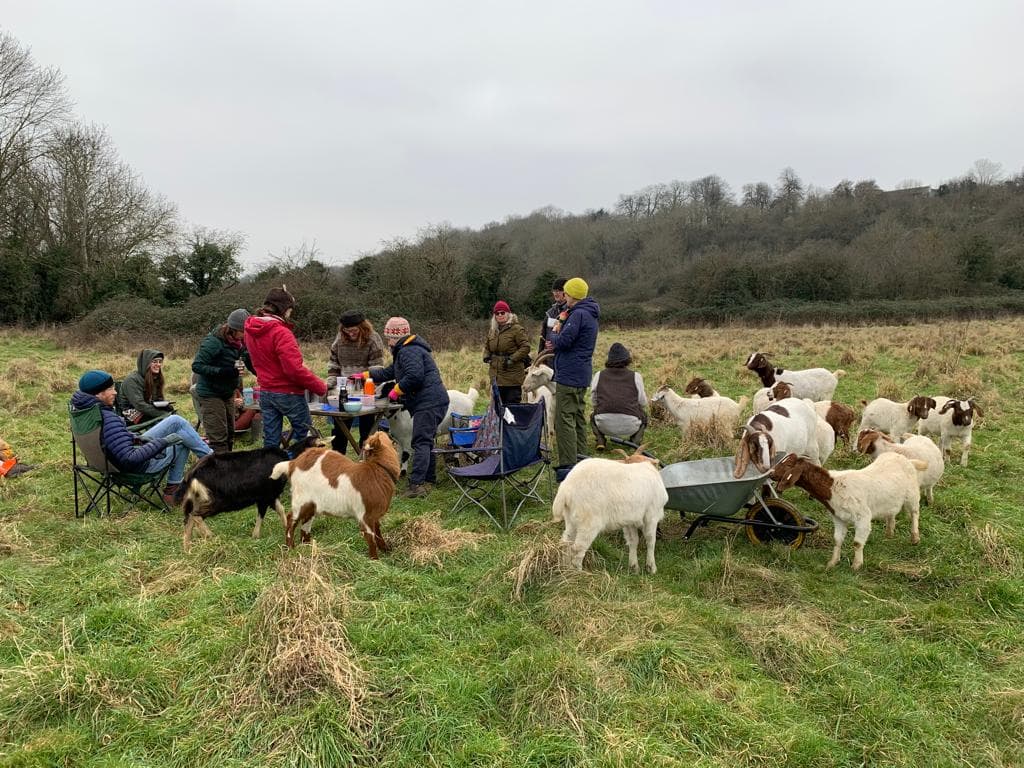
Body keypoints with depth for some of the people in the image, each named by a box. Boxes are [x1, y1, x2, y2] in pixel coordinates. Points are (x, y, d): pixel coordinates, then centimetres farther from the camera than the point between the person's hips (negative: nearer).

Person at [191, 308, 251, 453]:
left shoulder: (236, 342, 2)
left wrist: (241, 365, -10)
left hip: (227, 393, 8)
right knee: (218, 438, -9)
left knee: (229, 434, 17)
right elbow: (197, 366, -24)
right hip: (210, 394, -8)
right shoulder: (214, 342, -21)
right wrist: (225, 371, -31)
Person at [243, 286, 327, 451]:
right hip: (288, 392, -7)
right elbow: (295, 369, -24)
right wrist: (320, 387, -16)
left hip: (265, 392, 7)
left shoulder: (251, 330, 6)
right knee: (303, 429, 11)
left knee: (270, 440, 11)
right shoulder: (281, 333, -20)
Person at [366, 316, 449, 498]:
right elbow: (389, 372, 34)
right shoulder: (404, 351, 25)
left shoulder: (409, 351, -12)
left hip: (428, 402, -11)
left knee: (421, 442, -14)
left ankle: (416, 484, -18)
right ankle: (428, 480, 24)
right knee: (425, 441, 16)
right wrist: (366, 375, 34)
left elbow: (414, 376, -26)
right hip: (432, 401, 11)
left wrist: (397, 389, -12)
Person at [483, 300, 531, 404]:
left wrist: (512, 358, -18)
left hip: (512, 376, -7)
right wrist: (486, 356, 8)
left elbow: (525, 347, -13)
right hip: (496, 375, 7)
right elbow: (486, 346, 28)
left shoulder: (516, 329, -8)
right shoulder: (492, 331, 14)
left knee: (512, 403, -3)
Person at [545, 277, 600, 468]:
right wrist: (556, 344, 2)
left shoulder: (578, 314, -16)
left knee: (564, 419, -7)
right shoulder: (589, 314, 17)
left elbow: (563, 341, -21)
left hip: (569, 375, -10)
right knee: (578, 418, 16)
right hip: (582, 375, 10)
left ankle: (568, 464, -7)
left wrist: (554, 332, -1)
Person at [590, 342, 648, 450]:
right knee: (643, 414, 34)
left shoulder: (599, 375, 11)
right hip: (630, 426, 0)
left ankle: (600, 440, 12)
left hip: (604, 425, 1)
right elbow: (643, 402, 13)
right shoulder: (635, 376, 9)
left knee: (593, 416, 37)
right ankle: (636, 440, 12)